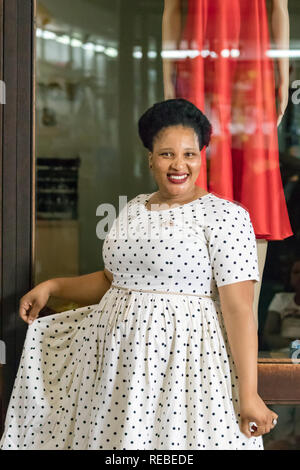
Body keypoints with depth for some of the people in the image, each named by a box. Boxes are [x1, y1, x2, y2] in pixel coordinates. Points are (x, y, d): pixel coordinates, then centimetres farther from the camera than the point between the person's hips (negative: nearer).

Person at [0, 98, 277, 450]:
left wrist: (249, 395, -17)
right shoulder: (133, 210, 12)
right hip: (118, 360, 6)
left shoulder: (225, 216, -8)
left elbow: (239, 309, -13)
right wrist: (52, 286, 16)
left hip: (185, 360, -6)